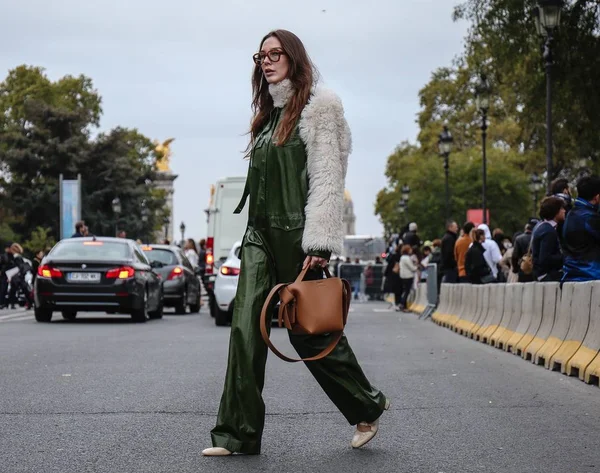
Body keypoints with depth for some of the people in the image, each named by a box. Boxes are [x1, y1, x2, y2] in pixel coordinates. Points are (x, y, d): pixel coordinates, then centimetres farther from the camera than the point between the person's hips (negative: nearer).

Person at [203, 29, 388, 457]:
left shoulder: (318, 107, -3)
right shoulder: (268, 114, 19)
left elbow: (327, 179, -11)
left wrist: (319, 244, -18)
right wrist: (254, 227, 14)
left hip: (296, 233, -7)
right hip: (260, 233, 7)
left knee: (308, 328, 2)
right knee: (246, 328, -4)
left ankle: (368, 406, 23)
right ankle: (238, 433, -3)